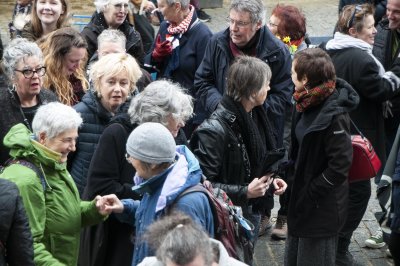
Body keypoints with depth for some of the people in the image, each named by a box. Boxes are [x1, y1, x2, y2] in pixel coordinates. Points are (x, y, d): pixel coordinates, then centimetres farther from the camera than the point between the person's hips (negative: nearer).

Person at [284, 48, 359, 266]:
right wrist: (293, 178, 7)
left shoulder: (333, 115, -25)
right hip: (300, 199, 8)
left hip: (321, 207, -8)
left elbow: (340, 166, -25)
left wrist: (311, 193, -20)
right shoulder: (308, 103, 2)